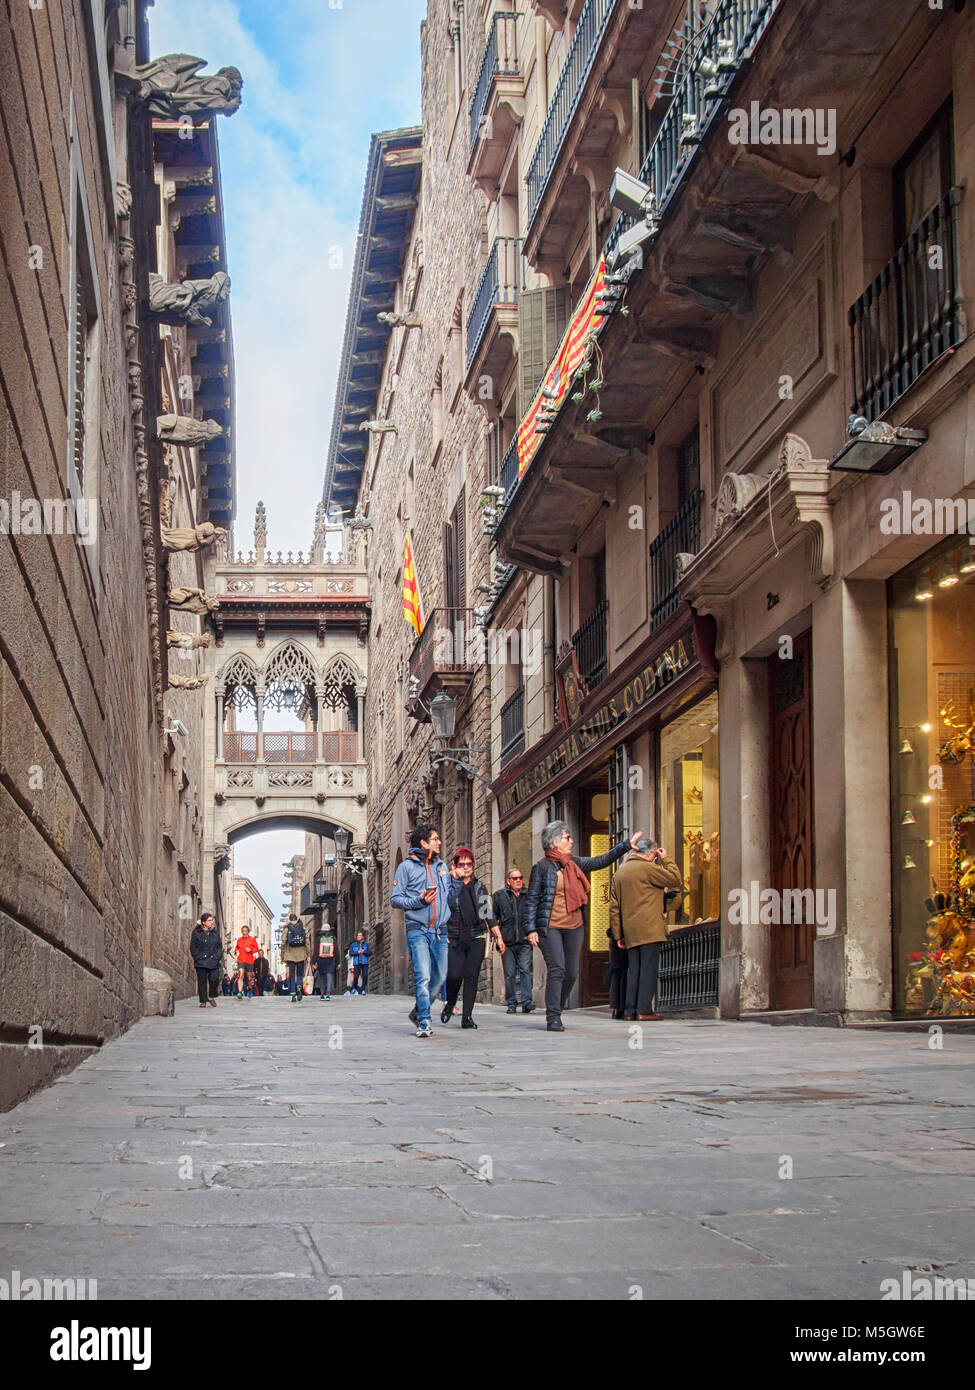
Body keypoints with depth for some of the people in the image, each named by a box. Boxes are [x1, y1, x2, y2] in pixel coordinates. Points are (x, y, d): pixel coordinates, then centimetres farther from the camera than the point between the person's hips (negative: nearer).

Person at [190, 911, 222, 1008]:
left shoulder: (215, 933, 12)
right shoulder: (196, 933, 1)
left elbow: (219, 946, 14)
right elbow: (193, 947, 0)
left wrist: (217, 956, 1)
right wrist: (198, 957, -8)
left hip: (214, 961, 2)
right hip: (201, 962, -2)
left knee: (214, 980, -7)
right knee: (202, 982, -1)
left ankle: (212, 997, 14)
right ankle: (203, 1001, 7)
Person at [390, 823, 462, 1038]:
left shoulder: (442, 866, 17)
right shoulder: (407, 866, 2)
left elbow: (450, 900, 19)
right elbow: (395, 898, -1)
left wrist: (455, 880, 3)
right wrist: (419, 901, -14)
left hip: (440, 932, 5)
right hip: (418, 930, -5)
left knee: (439, 977, 7)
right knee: (423, 976, -15)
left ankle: (418, 1012, 25)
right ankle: (424, 1022, -12)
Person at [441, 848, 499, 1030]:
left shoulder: (479, 887, 14)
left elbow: (489, 914, 15)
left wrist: (499, 937, 12)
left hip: (476, 938, 2)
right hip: (454, 939, -2)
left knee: (471, 975, -7)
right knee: (454, 975, -13)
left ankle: (467, 1016, -3)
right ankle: (449, 1004, 16)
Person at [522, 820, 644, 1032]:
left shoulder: (575, 863, 13)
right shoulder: (542, 867, -4)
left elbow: (600, 861, 21)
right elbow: (532, 900, -4)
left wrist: (628, 845, 18)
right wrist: (530, 929, -12)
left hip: (574, 927, 6)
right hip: (549, 927, -6)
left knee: (571, 973, 5)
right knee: (557, 969, -15)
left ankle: (556, 1012, 20)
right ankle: (553, 1018, -13)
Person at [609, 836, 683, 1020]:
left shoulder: (619, 873, 16)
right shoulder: (648, 868, -6)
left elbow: (614, 907, 15)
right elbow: (676, 879, -5)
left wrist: (618, 934, 17)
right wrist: (665, 859, 7)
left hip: (630, 932, 7)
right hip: (650, 929, -7)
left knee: (633, 970, 9)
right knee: (648, 968, -5)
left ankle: (629, 1010, 7)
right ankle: (644, 1009, -10)